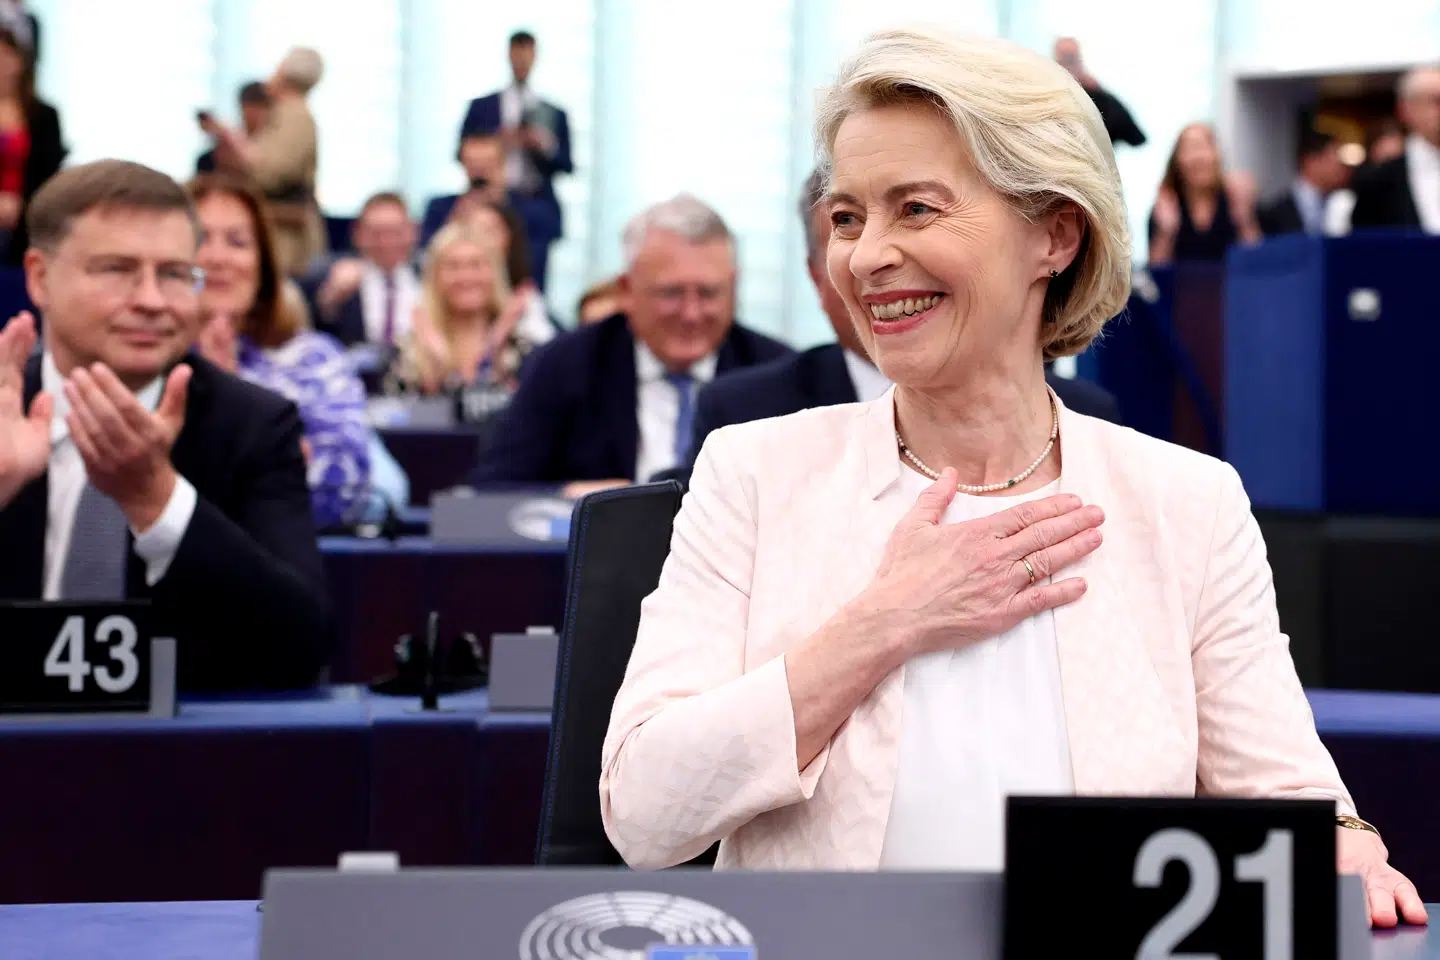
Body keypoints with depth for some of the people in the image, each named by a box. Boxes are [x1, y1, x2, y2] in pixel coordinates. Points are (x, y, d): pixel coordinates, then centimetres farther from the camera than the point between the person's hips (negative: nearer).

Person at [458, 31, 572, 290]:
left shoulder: (554, 114, 15)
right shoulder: (482, 107, 13)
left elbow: (567, 166, 11)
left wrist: (546, 147, -8)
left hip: (538, 211, 1)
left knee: (532, 286, -6)